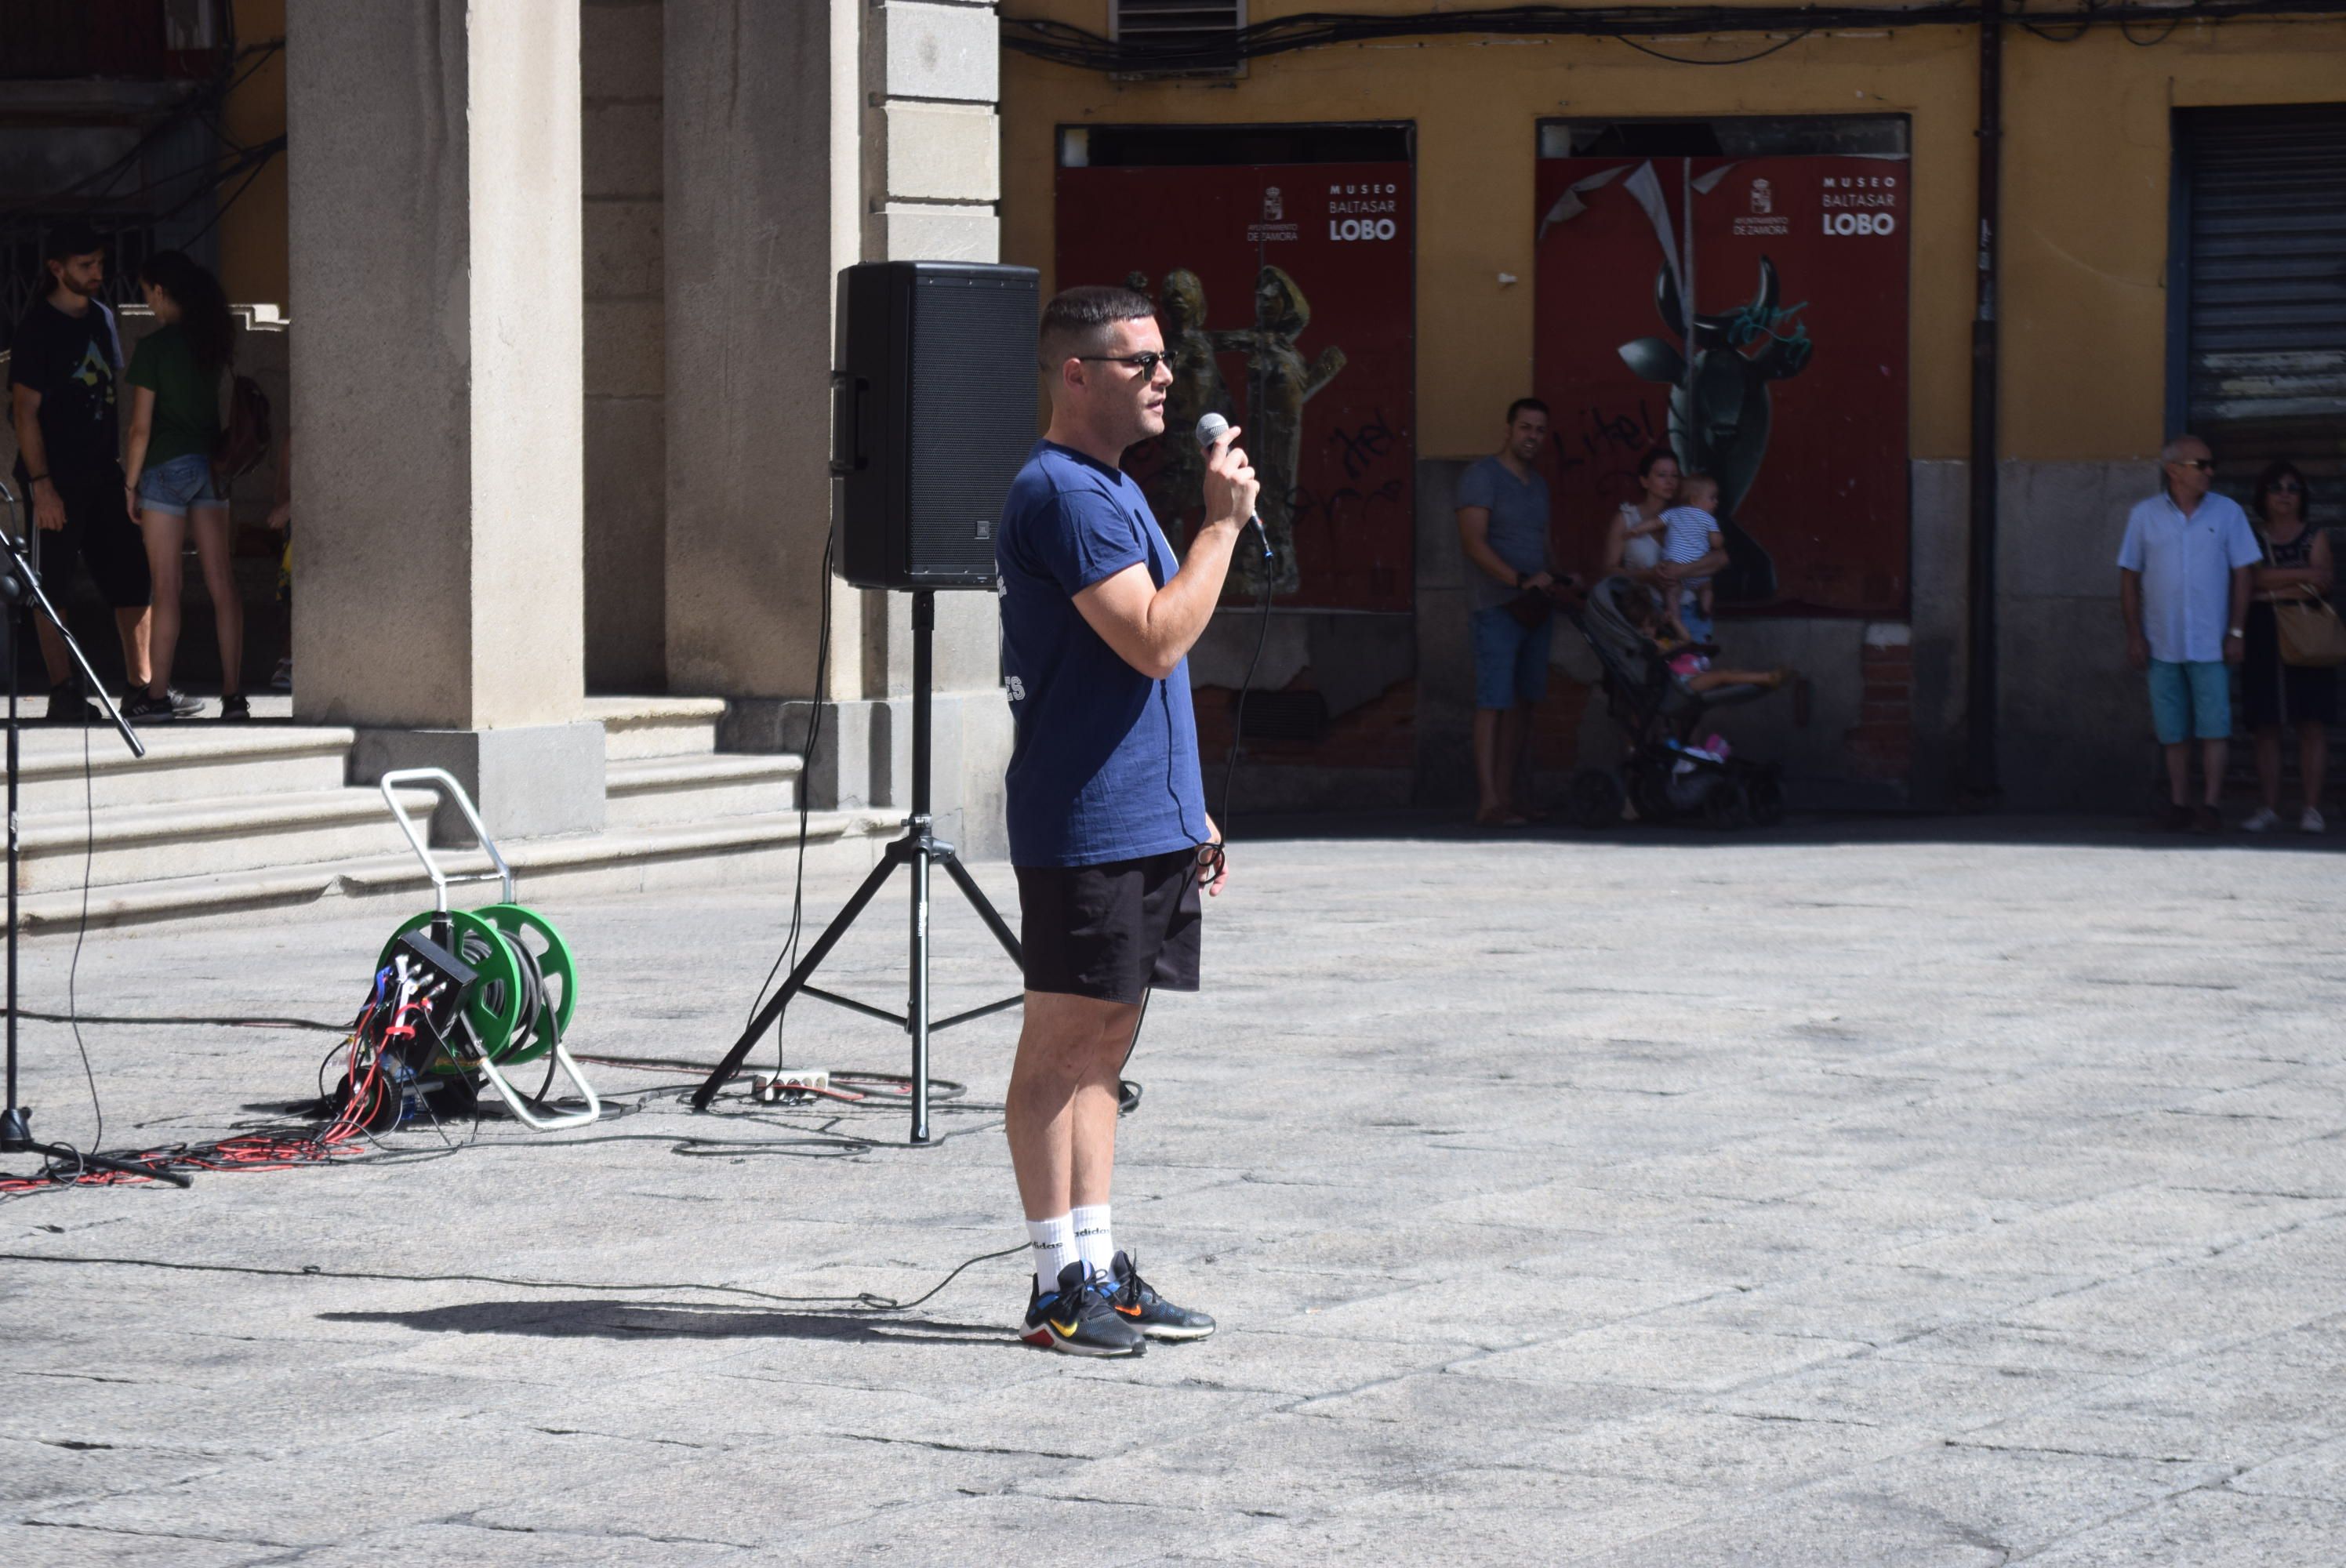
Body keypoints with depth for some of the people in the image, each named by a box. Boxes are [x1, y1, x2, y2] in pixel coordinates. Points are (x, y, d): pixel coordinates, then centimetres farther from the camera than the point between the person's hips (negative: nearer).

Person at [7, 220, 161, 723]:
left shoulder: (101, 319, 13)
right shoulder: (36, 327, -8)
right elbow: (26, 409, -11)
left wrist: (124, 466, 16)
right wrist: (41, 485, -17)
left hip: (103, 474, 7)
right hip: (56, 479, -7)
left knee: (133, 577, 4)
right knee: (52, 587, -1)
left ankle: (140, 684, 9)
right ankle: (63, 692, 1)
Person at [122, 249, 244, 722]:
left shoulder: (154, 347, -10)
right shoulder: (219, 340, 5)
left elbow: (141, 426, -10)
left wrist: (131, 483, -1)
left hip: (167, 468, -5)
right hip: (212, 466, 5)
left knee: (166, 589, -2)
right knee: (222, 586, 4)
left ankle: (157, 697, 1)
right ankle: (233, 693, 3)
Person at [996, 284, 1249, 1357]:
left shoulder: (1115, 490, 18)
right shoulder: (1061, 493, -14)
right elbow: (1157, 638, -23)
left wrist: (1189, 811, 23)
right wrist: (1222, 522, -15)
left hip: (1144, 819, 10)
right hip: (1085, 826, -10)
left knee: (1103, 1042, 12)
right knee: (1060, 1046, -4)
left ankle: (1101, 1268, 16)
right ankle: (1059, 1284, -1)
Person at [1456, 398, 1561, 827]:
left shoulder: (1538, 485, 20)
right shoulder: (1482, 477, -5)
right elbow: (1474, 542, -15)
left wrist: (1552, 579, 5)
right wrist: (1519, 580, -24)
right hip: (1498, 609, -8)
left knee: (1523, 702, 7)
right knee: (1494, 702, -12)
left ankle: (1506, 795, 11)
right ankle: (1488, 802, -16)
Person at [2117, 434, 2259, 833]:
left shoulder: (2227, 512, 3)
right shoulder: (2145, 515, 5)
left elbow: (2241, 573, 3)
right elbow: (2129, 576, 7)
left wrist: (2237, 632, -3)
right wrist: (2134, 635, 0)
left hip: (2210, 645, -1)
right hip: (2162, 645, 1)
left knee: (2213, 726, -6)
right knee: (2173, 731, 5)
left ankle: (2211, 805, -4)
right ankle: (2179, 805, 11)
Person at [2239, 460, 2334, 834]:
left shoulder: (2316, 537, 8)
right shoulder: (2252, 537, 10)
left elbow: (2317, 589, -5)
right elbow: (2255, 577, -9)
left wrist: (2271, 592, -11)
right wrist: (2306, 574, -12)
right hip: (2263, 640, 1)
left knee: (2312, 725, -5)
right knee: (2266, 727, -1)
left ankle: (2312, 809, -4)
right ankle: (2269, 808, 1)